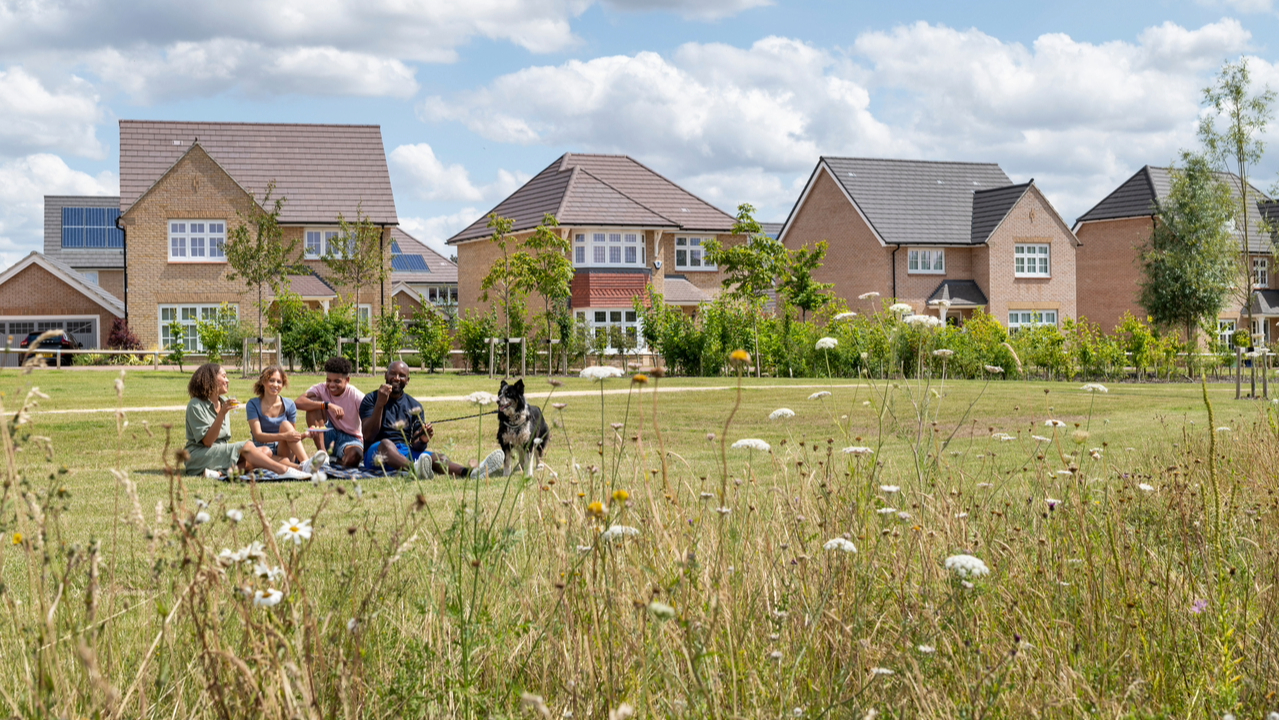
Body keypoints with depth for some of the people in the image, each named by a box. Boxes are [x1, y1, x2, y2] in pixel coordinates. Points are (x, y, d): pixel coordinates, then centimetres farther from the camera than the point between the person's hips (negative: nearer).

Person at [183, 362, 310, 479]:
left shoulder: (223, 402, 15)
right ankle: (284, 471, -37)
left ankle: (220, 472, -35)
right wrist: (222, 413, -25)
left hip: (221, 453, 8)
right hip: (198, 456, -8)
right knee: (247, 447, -27)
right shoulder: (196, 406, -9)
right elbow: (207, 441, -18)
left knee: (265, 452, -15)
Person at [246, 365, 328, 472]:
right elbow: (257, 435, -13)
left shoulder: (289, 405, 7)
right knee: (264, 451, -38)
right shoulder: (253, 405, -1)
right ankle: (302, 468, -57)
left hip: (284, 451, 2)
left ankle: (306, 463, -45)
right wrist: (283, 436, -29)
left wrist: (305, 434, -15)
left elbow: (293, 435, 10)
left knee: (285, 424, -26)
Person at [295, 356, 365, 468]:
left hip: (350, 438, -3)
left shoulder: (357, 397, -13)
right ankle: (322, 453, -20)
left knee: (355, 456, -41)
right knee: (313, 402, -20)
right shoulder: (321, 389, -9)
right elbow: (298, 402, -28)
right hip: (328, 437, 3)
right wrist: (327, 405, -37)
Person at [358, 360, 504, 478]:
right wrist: (380, 404, -16)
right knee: (386, 444, -37)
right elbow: (368, 435, -9)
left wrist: (422, 441, -14)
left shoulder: (414, 406, 15)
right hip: (376, 452, -4)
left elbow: (415, 446, 10)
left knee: (436, 457, -25)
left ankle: (473, 473, -53)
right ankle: (415, 469, -69)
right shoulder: (371, 399, 5)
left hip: (407, 454, 4)